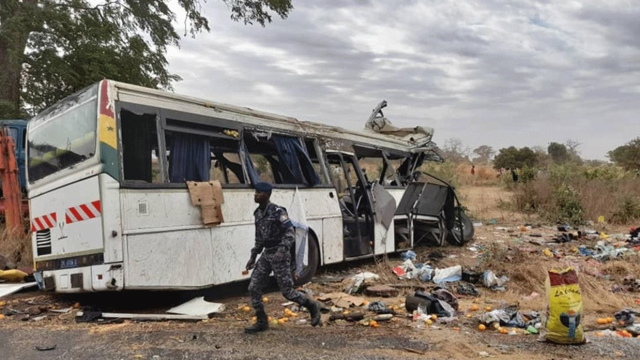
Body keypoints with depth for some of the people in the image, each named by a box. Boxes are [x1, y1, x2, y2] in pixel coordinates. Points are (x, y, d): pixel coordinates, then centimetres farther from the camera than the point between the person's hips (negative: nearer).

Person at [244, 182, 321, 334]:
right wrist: (253, 256, 17)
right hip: (266, 254, 8)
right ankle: (261, 322, 15)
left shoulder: (278, 212, -15)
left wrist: (282, 250, -31)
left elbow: (290, 233, -18)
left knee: (286, 290, -3)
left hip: (279, 254, -7)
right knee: (254, 287, 3)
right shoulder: (258, 213, 9)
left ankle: (312, 306, 20)